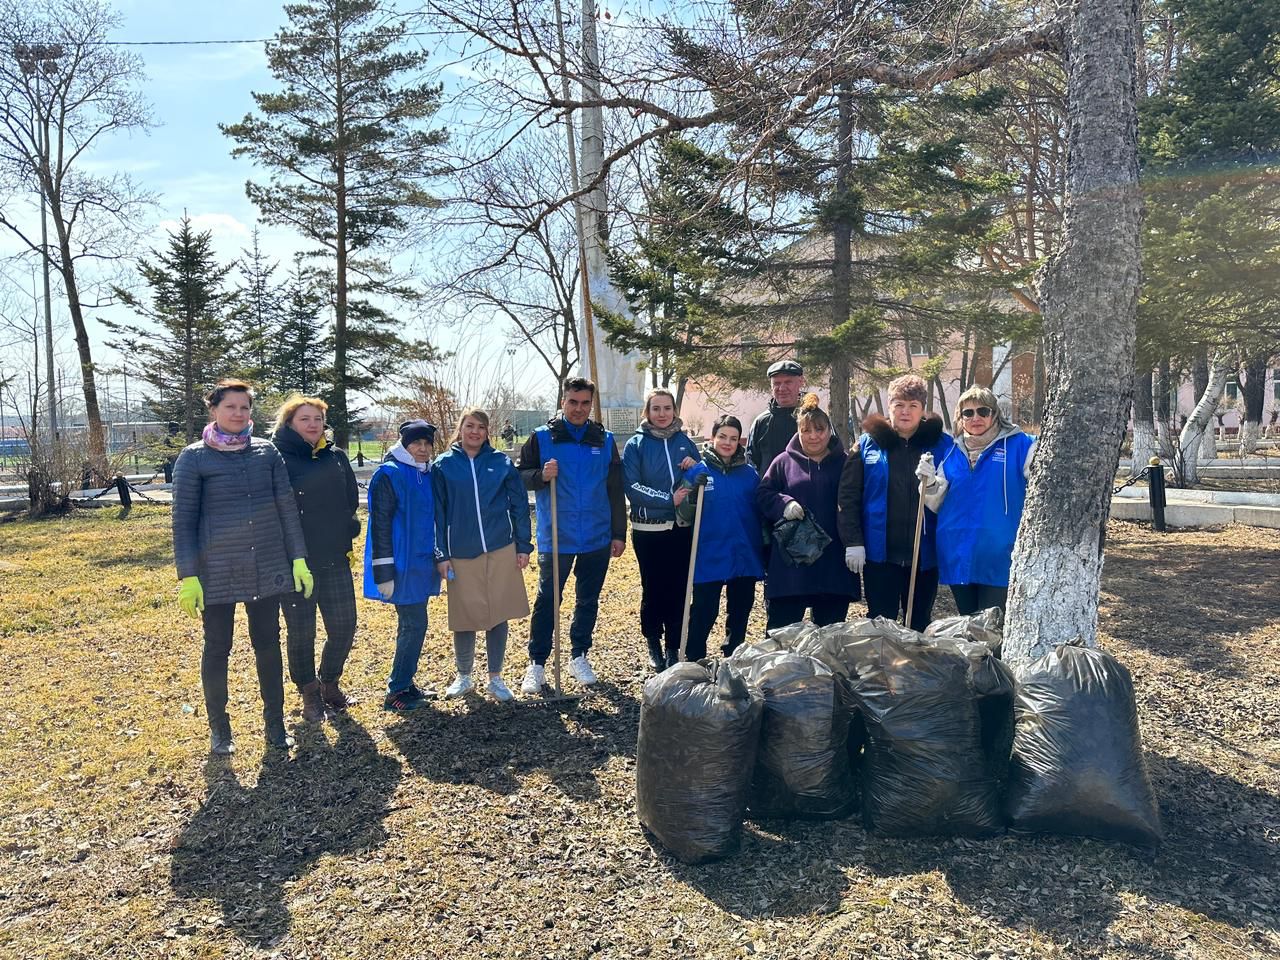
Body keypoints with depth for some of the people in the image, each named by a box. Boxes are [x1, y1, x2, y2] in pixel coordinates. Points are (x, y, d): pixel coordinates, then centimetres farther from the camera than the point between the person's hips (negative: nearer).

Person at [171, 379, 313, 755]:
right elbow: (183, 520, -4)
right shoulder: (194, 458, -3)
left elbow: (287, 507, 6)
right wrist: (188, 577, -9)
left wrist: (299, 558, 2)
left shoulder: (267, 452, 4)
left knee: (268, 645, 10)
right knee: (217, 649, 9)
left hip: (267, 569, 3)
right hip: (216, 572, -2)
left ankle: (274, 723, 23)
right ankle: (218, 728, 25)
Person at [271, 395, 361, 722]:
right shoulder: (278, 459, -8)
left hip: (335, 559, 5)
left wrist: (345, 532, 6)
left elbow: (351, 500, 15)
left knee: (344, 626, 8)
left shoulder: (336, 457, 8)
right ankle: (309, 692, 26)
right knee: (301, 631, 6)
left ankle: (329, 683, 31)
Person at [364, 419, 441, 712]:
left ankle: (404, 682, 25)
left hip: (422, 563, 7)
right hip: (402, 565, -7)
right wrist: (384, 572, -17)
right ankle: (396, 692, 4)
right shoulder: (388, 474, -11)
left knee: (411, 625, 14)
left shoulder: (429, 474, 11)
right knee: (415, 624, -6)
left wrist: (440, 557, 20)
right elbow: (380, 524, -14)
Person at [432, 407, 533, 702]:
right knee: (465, 617, 6)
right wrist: (441, 556, -2)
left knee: (498, 616, 6)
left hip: (501, 552, 1)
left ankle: (495, 678, 21)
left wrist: (523, 546, 1)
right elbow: (438, 513, 2)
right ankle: (464, 676, 27)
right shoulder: (443, 465, 2)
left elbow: (519, 505, 5)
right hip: (461, 555, -1)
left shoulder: (502, 463, 3)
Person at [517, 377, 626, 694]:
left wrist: (619, 534, 5)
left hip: (597, 539, 3)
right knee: (546, 600, 2)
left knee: (588, 600, 13)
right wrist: (541, 475, -23)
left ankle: (579, 656, 28)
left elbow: (616, 491, 7)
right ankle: (537, 663, 14)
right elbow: (521, 476, -1)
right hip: (555, 539, -2)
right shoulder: (541, 438, -2)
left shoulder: (605, 440, 5)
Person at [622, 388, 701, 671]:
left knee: (678, 589, 6)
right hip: (648, 530, -2)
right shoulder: (636, 444, -3)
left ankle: (673, 648, 19)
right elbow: (633, 488, -11)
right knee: (652, 589, 7)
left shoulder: (685, 441, 7)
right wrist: (670, 499, -18)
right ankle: (654, 645, 25)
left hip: (681, 529, 3)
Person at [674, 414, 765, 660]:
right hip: (709, 557, -3)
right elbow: (686, 517, -5)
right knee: (703, 614, 2)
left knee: (739, 613, 15)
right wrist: (691, 498, -24)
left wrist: (764, 549, 10)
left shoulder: (750, 473, 4)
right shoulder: (697, 472, -4)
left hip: (745, 556, 3)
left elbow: (760, 512, 12)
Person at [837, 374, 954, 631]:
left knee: (920, 625, 12)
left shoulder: (941, 444, 3)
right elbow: (848, 496, -1)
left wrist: (933, 484, -20)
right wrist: (853, 541, -8)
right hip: (880, 552, -1)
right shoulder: (868, 443, 3)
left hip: (924, 553, 1)